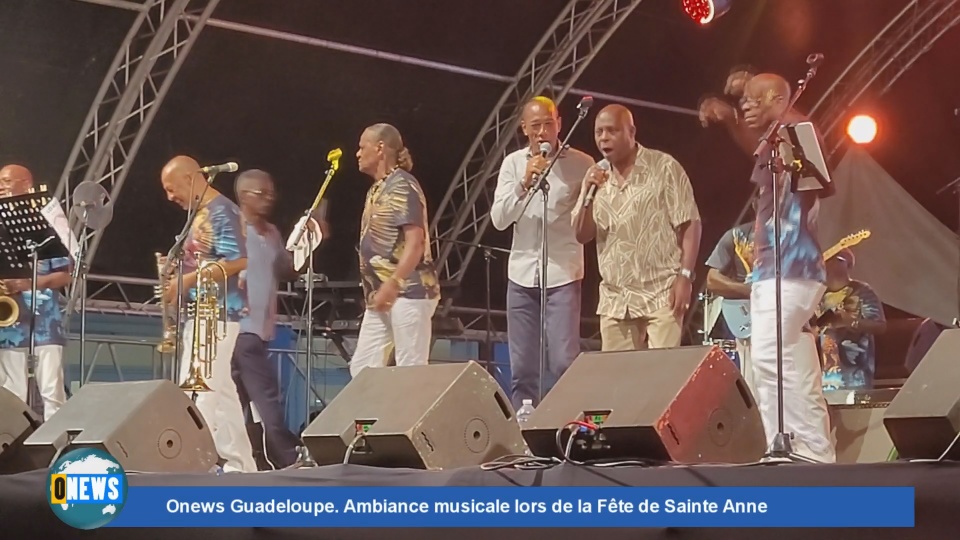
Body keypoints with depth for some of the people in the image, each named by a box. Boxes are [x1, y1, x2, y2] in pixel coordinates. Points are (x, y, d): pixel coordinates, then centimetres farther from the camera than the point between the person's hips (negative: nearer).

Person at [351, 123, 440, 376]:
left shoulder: (402, 186, -10)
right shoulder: (377, 189, 18)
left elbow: (415, 241, -19)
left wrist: (392, 284, -26)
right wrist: (377, 289, 17)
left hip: (408, 293, -10)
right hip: (382, 297, 10)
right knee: (362, 367, 7)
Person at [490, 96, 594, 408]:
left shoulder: (581, 164, -3)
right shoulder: (513, 163, 5)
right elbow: (499, 220, -3)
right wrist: (525, 183, -14)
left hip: (563, 273, -3)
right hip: (522, 273, 3)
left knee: (564, 362, -10)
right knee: (521, 368, 7)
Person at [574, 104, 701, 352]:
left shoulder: (664, 167, -3)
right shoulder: (597, 176, 11)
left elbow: (689, 225, -5)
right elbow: (582, 235, 8)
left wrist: (685, 276, -15)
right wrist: (588, 193, -7)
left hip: (662, 294, -5)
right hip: (615, 300, 5)